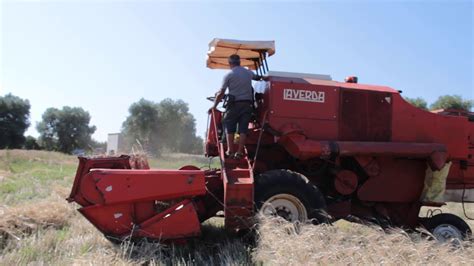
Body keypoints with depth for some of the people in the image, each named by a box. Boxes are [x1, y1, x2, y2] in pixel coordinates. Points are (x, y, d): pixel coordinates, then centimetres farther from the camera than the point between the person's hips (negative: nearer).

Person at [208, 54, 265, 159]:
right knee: (243, 129, 2)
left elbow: (221, 93, -5)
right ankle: (239, 152, 0)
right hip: (247, 103, 3)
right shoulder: (248, 72, 9)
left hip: (234, 104, -3)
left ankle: (230, 150, 5)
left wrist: (214, 106, 4)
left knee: (229, 127, 7)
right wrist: (263, 78, 54)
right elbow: (257, 77, 32)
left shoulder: (228, 75, -4)